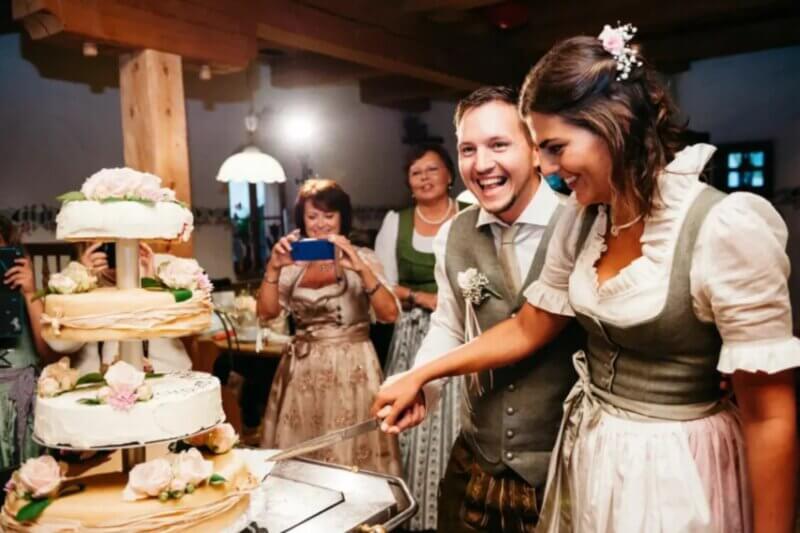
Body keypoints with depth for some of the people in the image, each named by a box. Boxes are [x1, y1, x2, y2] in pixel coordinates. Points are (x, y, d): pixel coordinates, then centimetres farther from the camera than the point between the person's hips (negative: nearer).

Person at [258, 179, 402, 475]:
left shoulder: (362, 259, -1)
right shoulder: (293, 263, 7)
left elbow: (390, 314, -13)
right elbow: (266, 311, -2)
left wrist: (361, 269, -25)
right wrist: (273, 267, -15)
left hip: (351, 367, -3)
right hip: (302, 368, 3)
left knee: (352, 458, 2)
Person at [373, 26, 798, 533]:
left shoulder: (727, 228, -23)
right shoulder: (582, 219, -2)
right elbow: (527, 330, 6)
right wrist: (419, 376, 5)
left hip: (674, 470, -6)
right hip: (587, 453, 6)